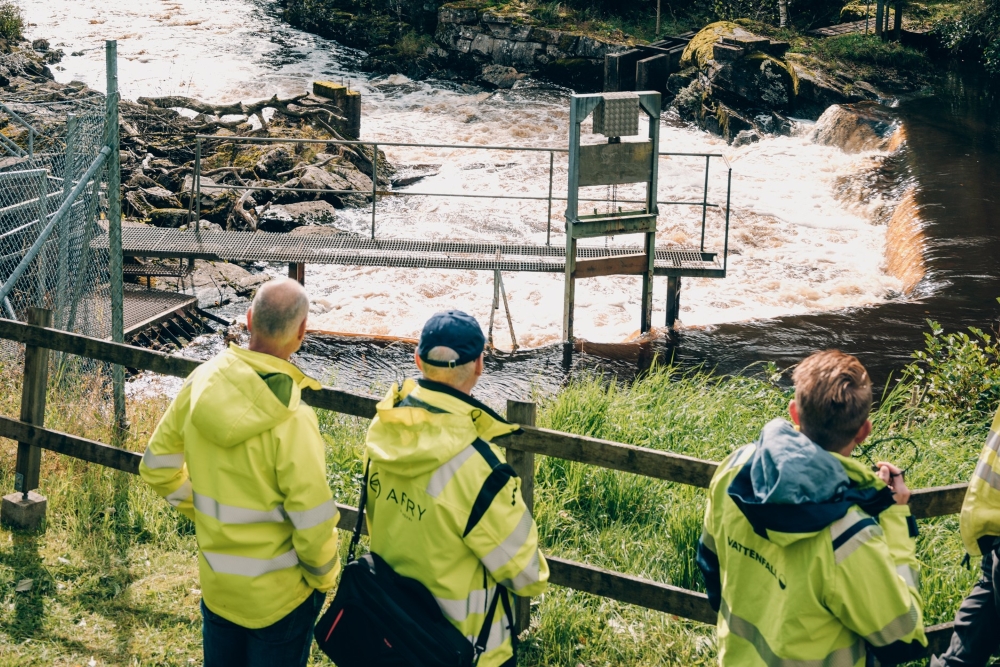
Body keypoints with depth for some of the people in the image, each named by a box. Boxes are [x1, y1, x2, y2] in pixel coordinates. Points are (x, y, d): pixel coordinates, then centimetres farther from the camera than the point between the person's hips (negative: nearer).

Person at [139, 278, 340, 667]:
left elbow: (157, 468, 1)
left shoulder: (202, 383, -12)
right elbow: (313, 524, -23)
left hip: (215, 581, 5)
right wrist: (324, 577, -5)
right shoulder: (291, 420, -29)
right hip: (279, 593, -5)